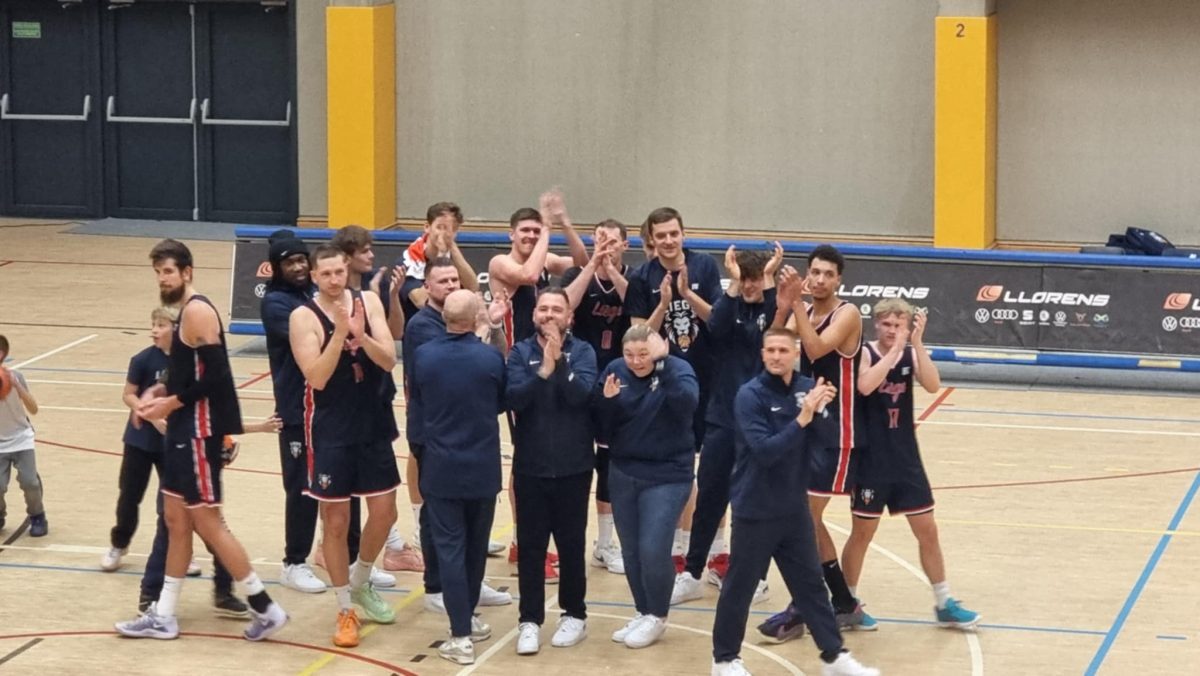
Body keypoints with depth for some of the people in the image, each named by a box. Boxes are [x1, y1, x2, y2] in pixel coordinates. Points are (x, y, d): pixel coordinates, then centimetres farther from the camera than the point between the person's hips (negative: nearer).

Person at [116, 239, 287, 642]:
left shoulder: (197, 311, -17)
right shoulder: (185, 311, 14)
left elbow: (216, 376, -23)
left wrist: (171, 403, -16)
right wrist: (160, 393, 6)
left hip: (200, 429, -10)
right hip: (185, 428, 10)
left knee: (207, 522, -6)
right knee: (175, 519, 13)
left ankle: (265, 608, -1)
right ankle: (162, 616, 20)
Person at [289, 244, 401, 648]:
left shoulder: (368, 301, -2)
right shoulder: (304, 317, -12)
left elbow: (389, 360, -10)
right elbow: (317, 377, -21)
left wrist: (360, 334, -27)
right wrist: (339, 333, -29)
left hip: (374, 425, 4)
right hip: (330, 431, -4)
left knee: (384, 513, 9)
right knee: (336, 522, 3)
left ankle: (361, 583, 34)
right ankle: (346, 610, 16)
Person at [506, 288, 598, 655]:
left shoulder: (582, 352, -2)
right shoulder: (521, 352, 1)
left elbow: (581, 394, -18)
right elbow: (513, 398, -14)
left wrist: (559, 360, -27)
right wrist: (543, 371, -26)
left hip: (573, 466, -1)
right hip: (530, 466, 1)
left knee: (571, 543, 8)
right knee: (530, 545, 3)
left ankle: (574, 615, 21)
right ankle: (530, 620, 9)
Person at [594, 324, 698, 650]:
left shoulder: (677, 370, -9)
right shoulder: (615, 371, 0)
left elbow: (687, 403, -31)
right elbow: (602, 427, 1)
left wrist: (663, 362, -33)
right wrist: (606, 401, -19)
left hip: (667, 476, -4)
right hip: (623, 475, 4)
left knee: (653, 549, -9)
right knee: (631, 551, 10)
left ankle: (657, 617, 11)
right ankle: (643, 612, 27)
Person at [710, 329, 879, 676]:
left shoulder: (807, 388, -1)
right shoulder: (750, 395, -15)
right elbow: (763, 451, -24)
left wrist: (822, 408, -20)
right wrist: (802, 418, -30)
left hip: (794, 508, 5)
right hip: (755, 511, -5)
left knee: (810, 583, 13)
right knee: (739, 587, 6)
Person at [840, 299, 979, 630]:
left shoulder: (911, 354, 0)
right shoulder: (865, 352, -10)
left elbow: (933, 385, -17)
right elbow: (865, 386, -30)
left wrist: (917, 342, -24)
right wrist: (895, 350, -29)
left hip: (906, 458, 4)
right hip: (871, 460, -4)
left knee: (927, 531, 9)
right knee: (862, 533, 7)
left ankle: (944, 604, 20)